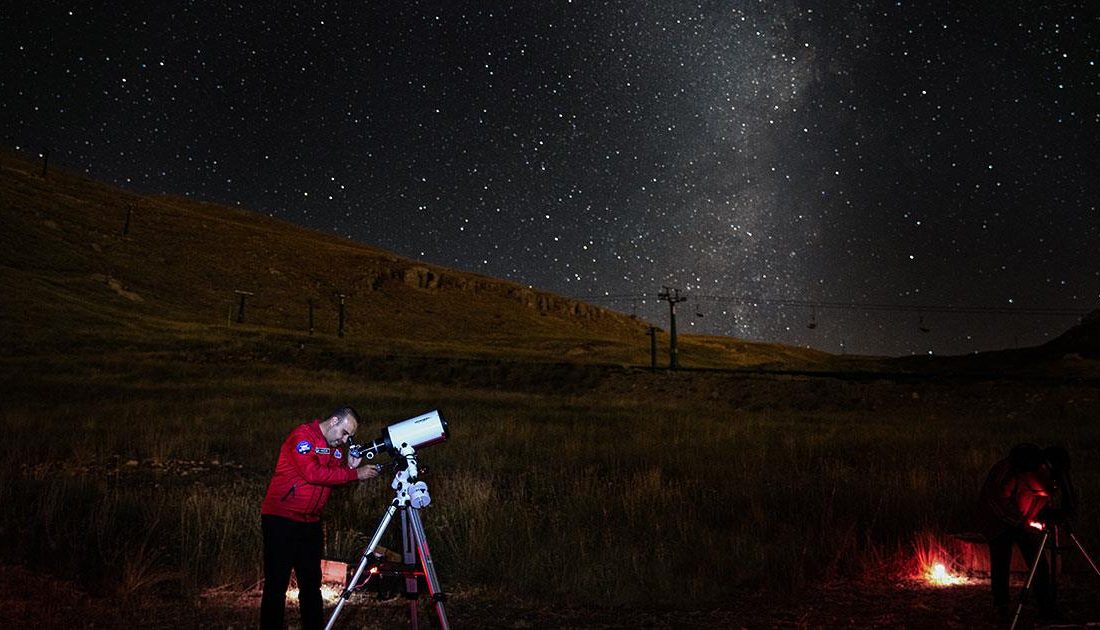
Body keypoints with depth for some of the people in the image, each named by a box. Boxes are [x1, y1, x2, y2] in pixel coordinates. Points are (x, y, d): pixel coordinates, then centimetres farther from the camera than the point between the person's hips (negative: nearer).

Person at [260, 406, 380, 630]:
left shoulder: (337, 446, 10)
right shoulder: (302, 435, -13)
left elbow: (337, 479, 12)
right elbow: (313, 473, -25)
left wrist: (349, 466, -7)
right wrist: (355, 474, -22)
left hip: (311, 522, 8)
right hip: (281, 520, -7)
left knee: (311, 584, 11)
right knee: (276, 584, -3)